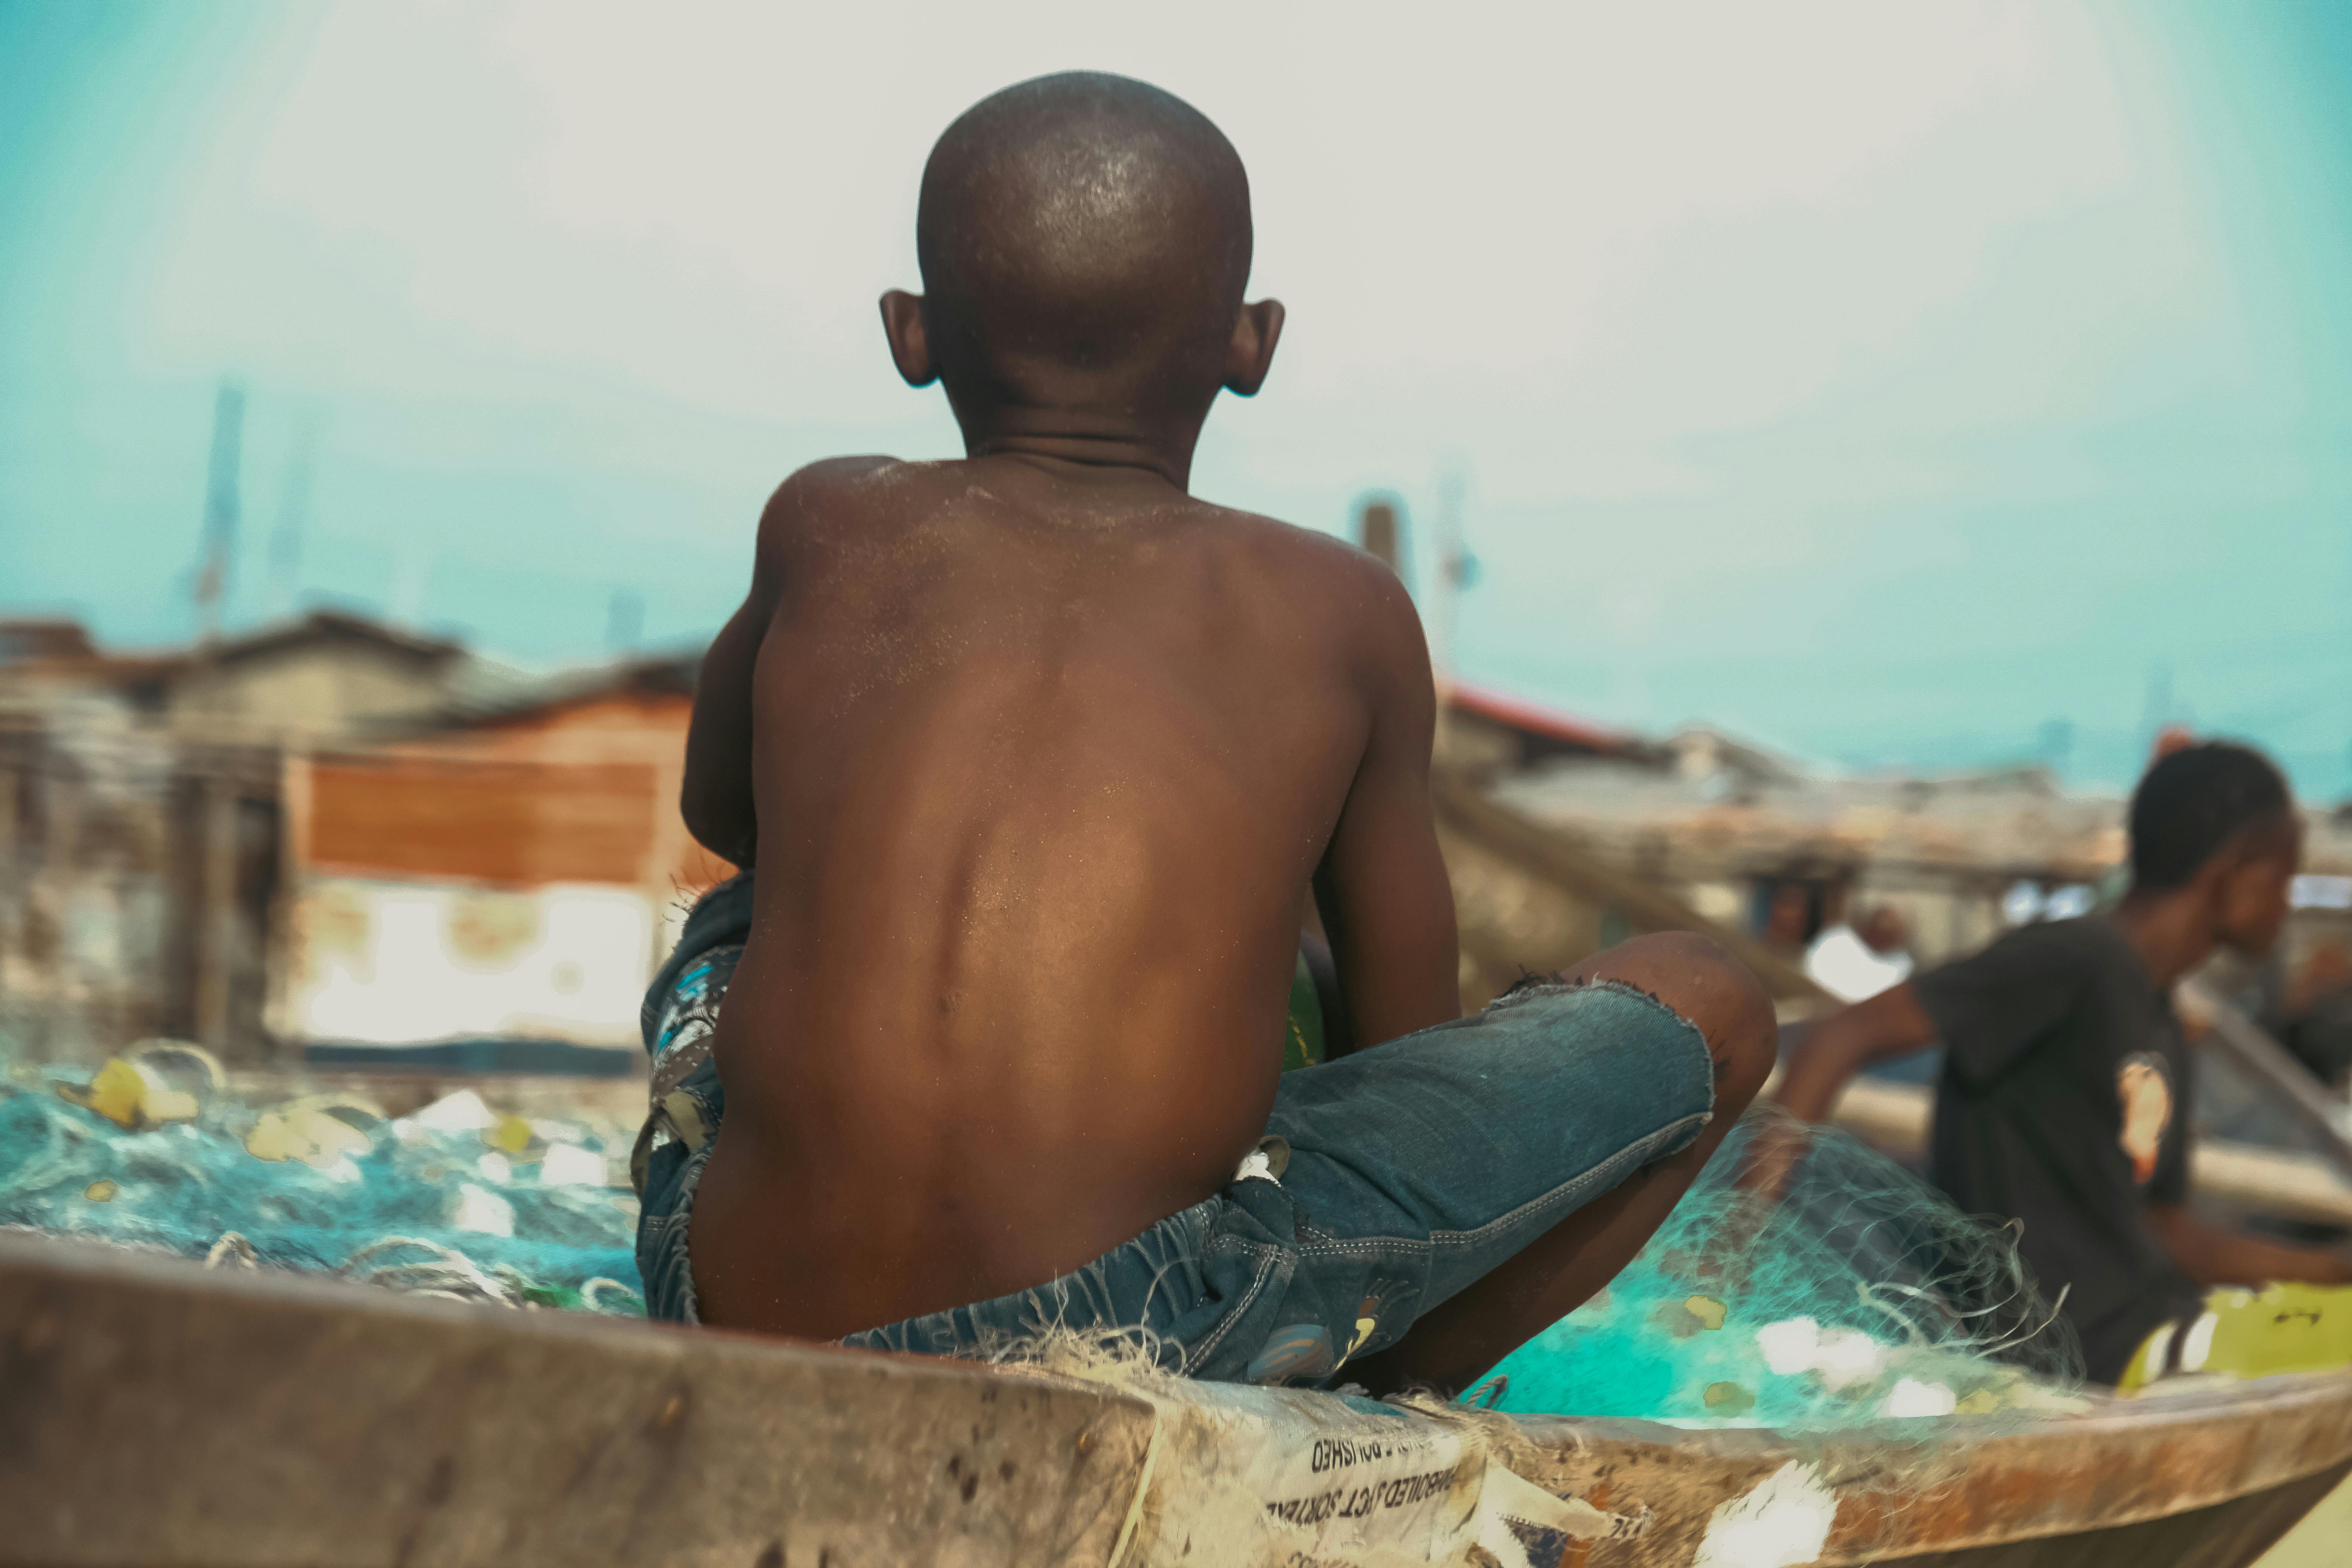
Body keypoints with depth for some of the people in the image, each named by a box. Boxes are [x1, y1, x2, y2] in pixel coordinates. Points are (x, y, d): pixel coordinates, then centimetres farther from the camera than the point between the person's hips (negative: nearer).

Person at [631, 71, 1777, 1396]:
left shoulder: (830, 527, 14)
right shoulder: (1343, 614, 11)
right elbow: (1410, 1038, 21)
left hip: (732, 1307, 4)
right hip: (1116, 1343, -4)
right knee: (1704, 1010, 12)